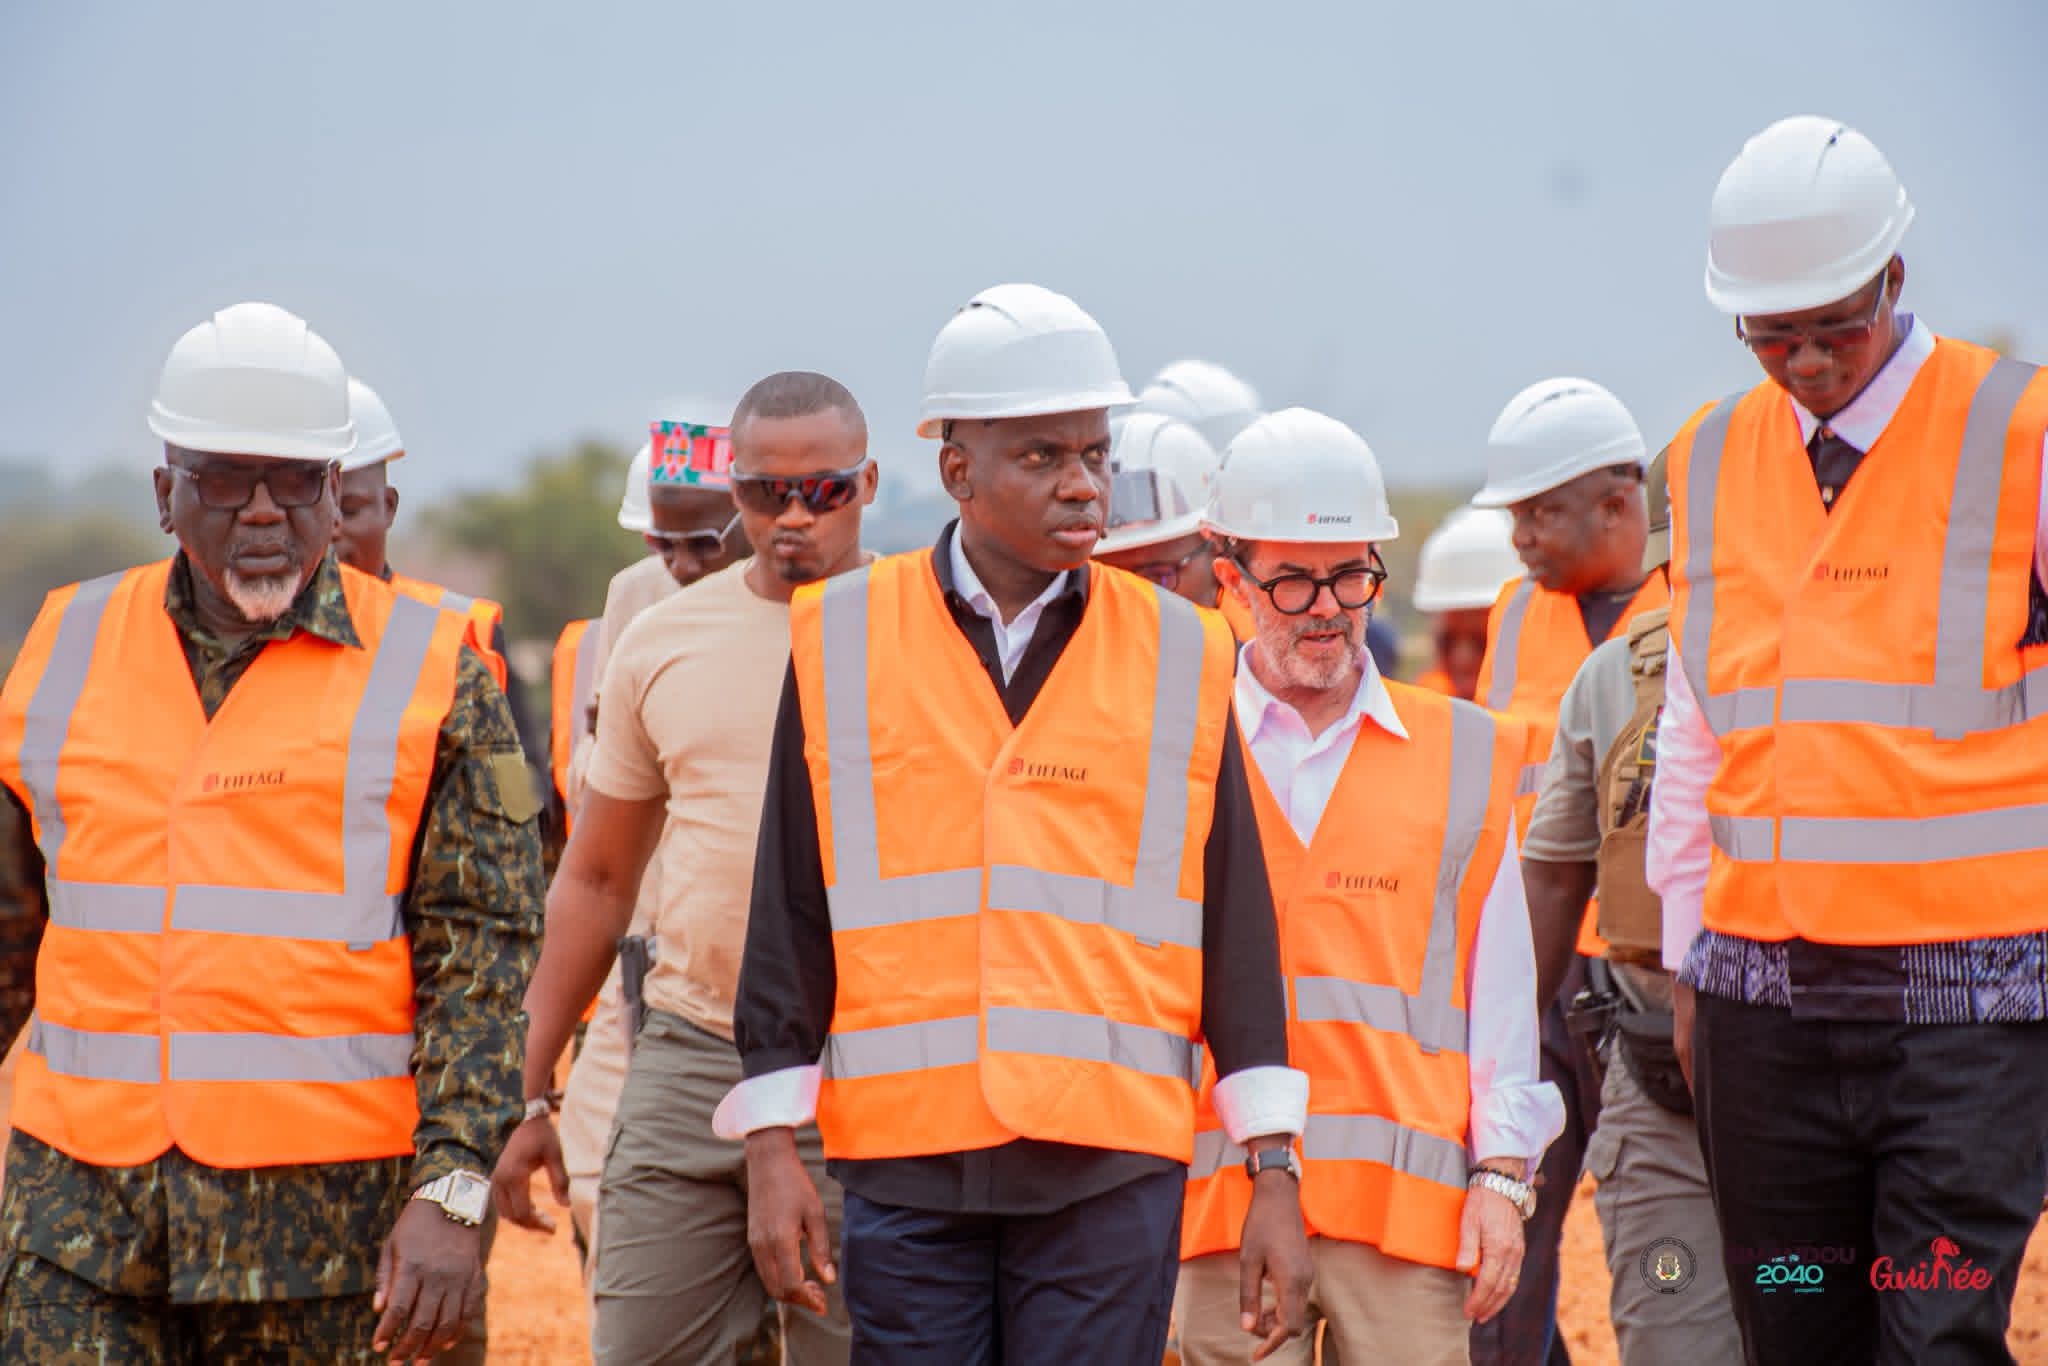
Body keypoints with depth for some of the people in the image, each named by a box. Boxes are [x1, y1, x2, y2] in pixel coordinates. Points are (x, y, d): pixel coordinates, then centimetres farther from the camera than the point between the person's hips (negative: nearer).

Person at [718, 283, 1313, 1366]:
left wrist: (1273, 1170, 3)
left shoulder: (1180, 656, 6)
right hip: (904, 1159, 0)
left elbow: (1235, 927, 7)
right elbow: (788, 912, 8)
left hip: (1112, 1166, 0)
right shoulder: (842, 645, 5)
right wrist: (771, 1145, 2)